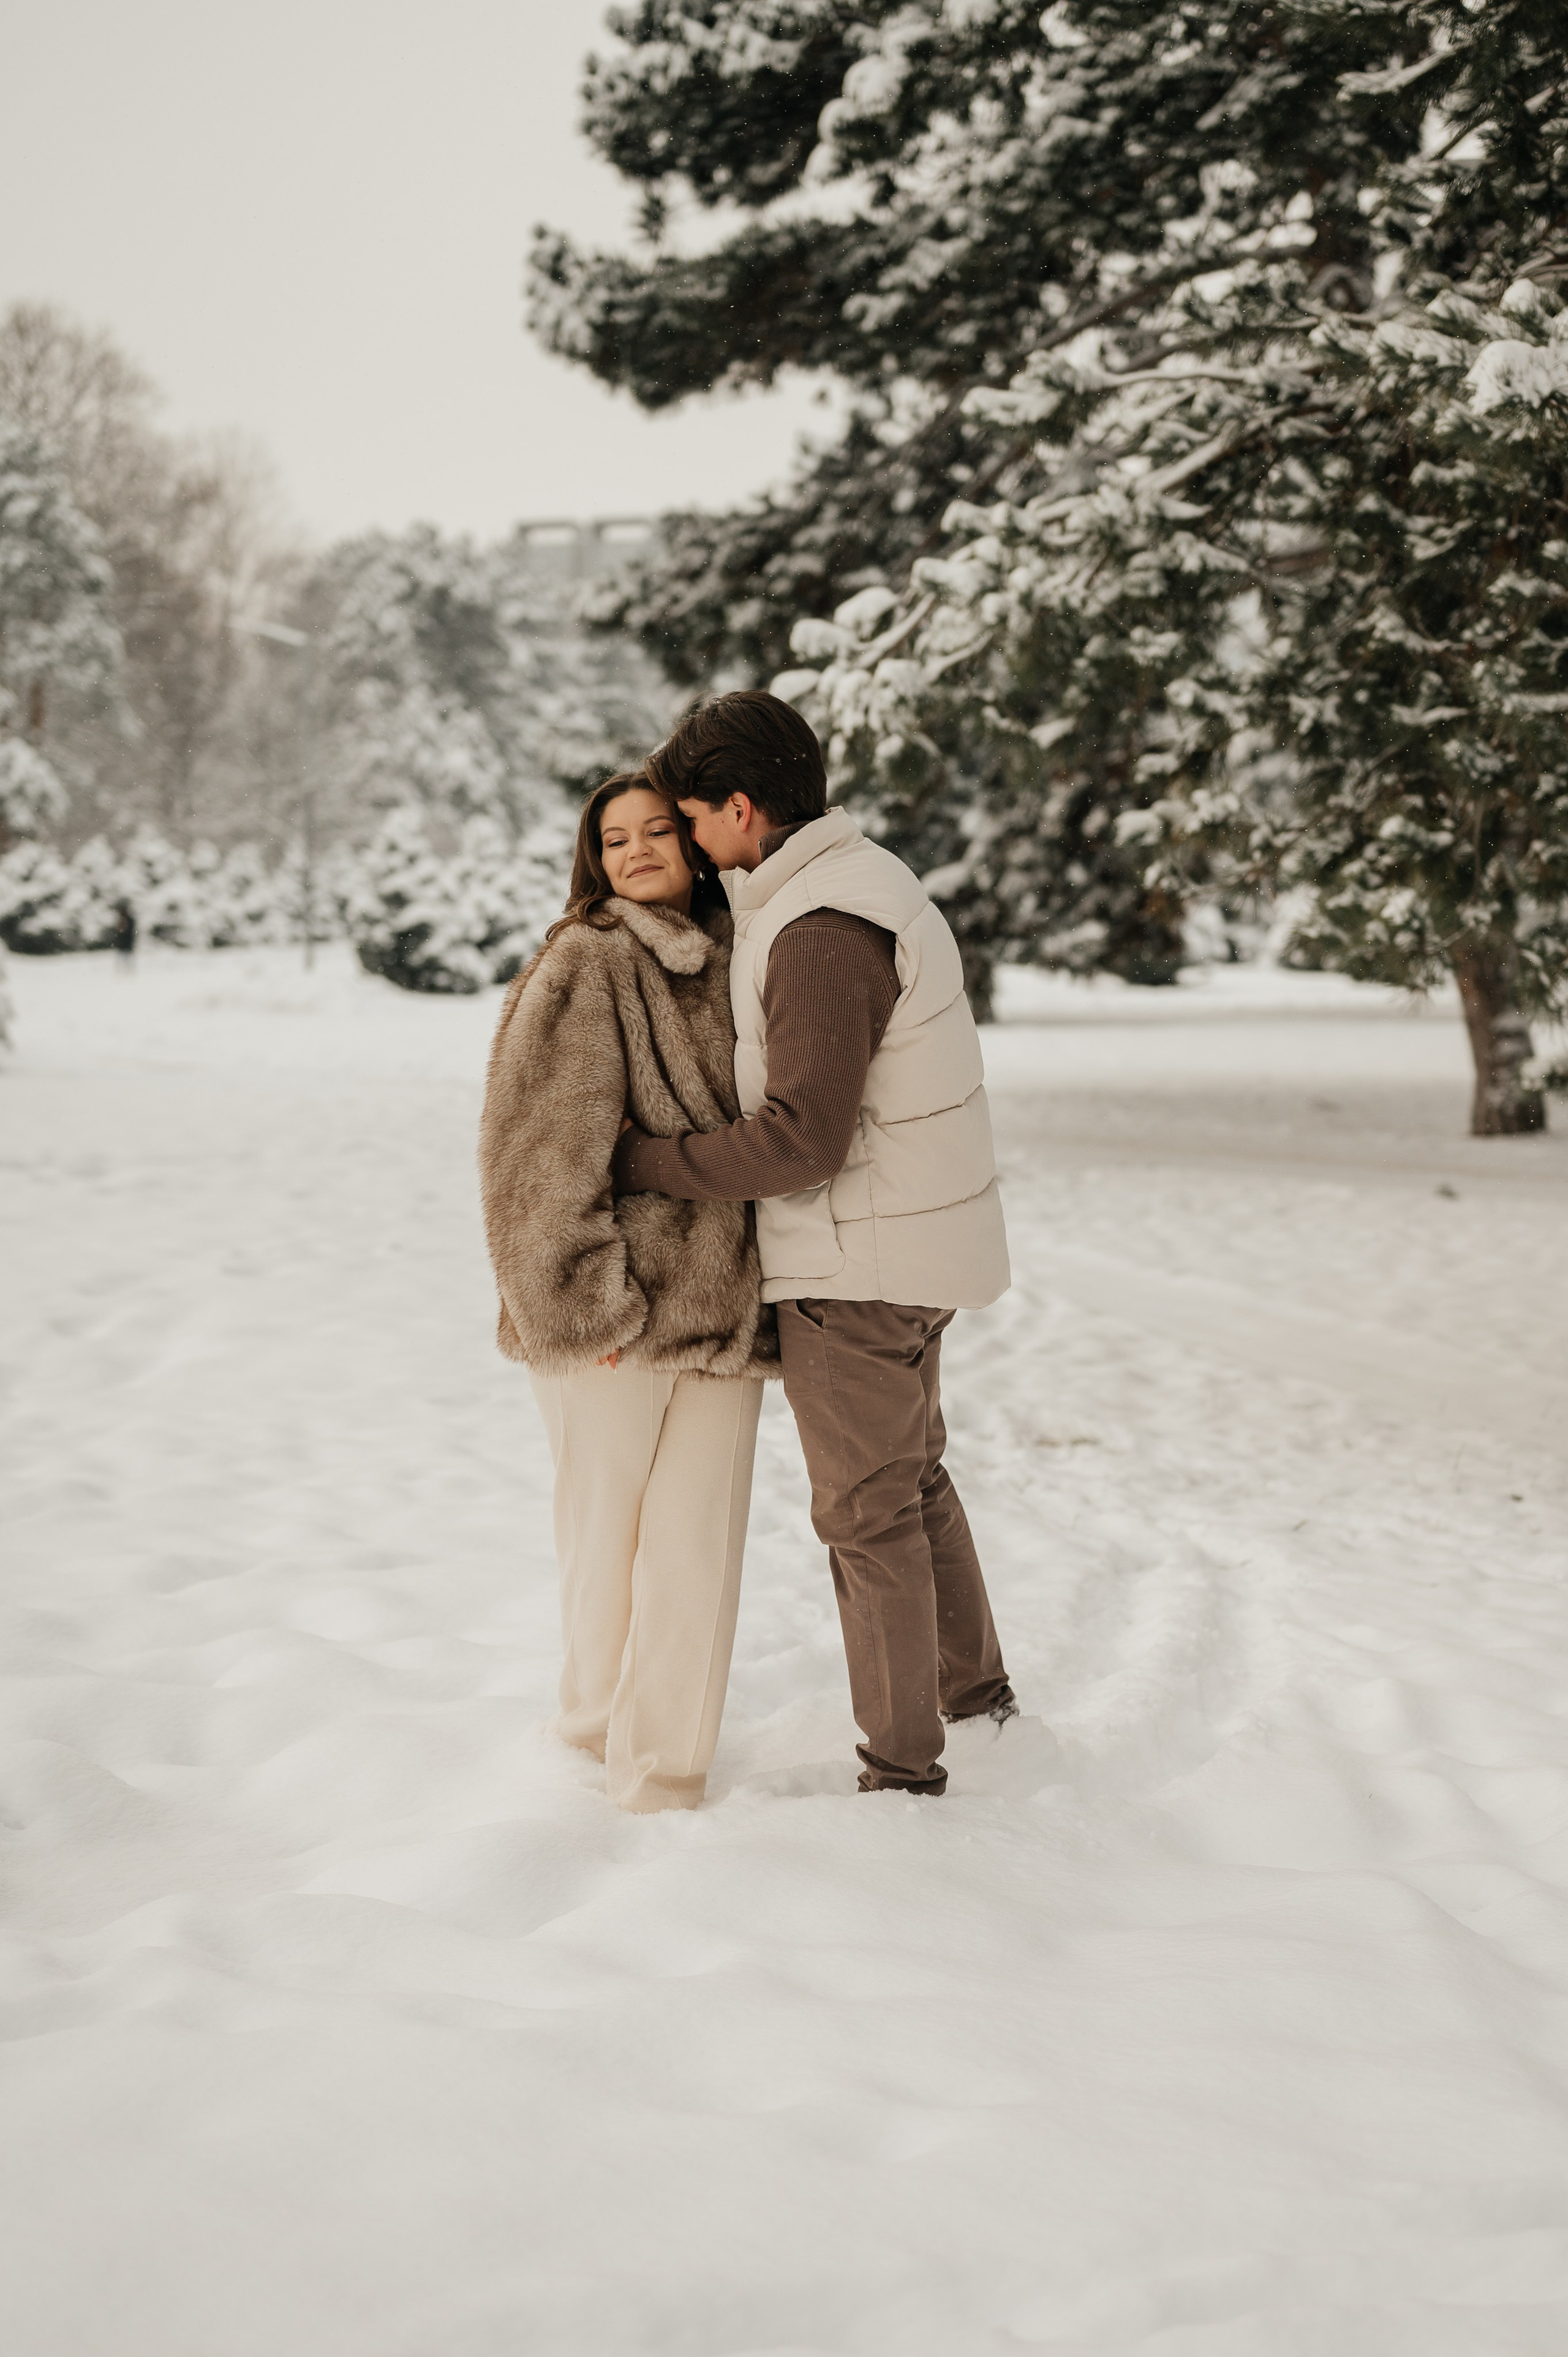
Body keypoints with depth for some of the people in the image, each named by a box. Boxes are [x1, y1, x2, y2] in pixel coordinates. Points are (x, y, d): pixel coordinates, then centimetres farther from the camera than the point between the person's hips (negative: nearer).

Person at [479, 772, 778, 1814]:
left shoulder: (735, 965, 12)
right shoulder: (584, 967, -8)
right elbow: (544, 1150, -13)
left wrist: (764, 1296, 18)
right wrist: (587, 1304, -15)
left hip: (720, 1304, 5)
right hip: (613, 1313, -5)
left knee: (699, 1545, 4)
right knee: (605, 1529, 9)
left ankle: (666, 1769, 15)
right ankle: (599, 1718, 28)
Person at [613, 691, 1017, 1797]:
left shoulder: (821, 932, -23)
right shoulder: (873, 880, 9)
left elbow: (803, 1137, -26)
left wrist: (640, 1163, -18)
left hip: (859, 1263, -10)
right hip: (915, 1243, 10)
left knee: (867, 1511, 2)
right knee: (913, 1475, 24)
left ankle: (903, 1765, 13)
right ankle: (974, 1687, 39)